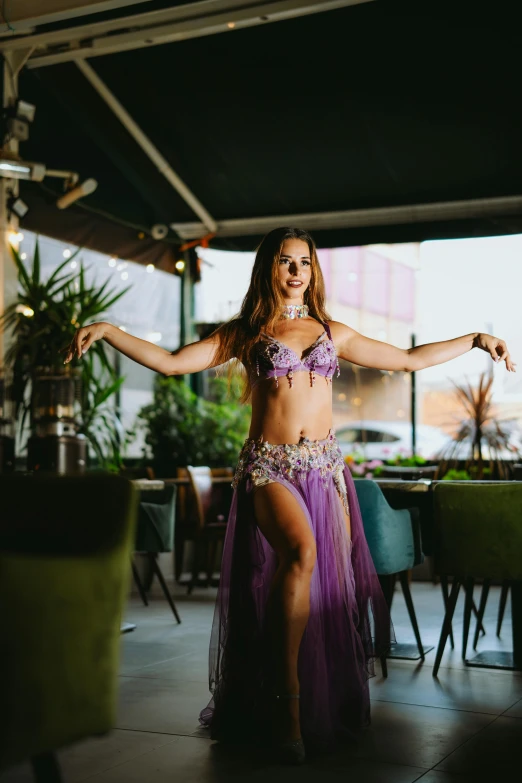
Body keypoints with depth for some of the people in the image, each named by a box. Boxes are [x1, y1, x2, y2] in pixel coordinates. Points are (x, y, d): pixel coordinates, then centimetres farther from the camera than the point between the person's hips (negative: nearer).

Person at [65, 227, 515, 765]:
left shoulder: (333, 333, 16)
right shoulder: (244, 332, 10)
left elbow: (409, 360, 21)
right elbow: (172, 362, 2)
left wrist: (475, 340, 18)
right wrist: (109, 331, -8)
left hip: (324, 465, 4)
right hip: (269, 466, -3)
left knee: (331, 581, -1)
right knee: (301, 552, -29)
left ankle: (330, 708, 15)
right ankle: (287, 699, -22)